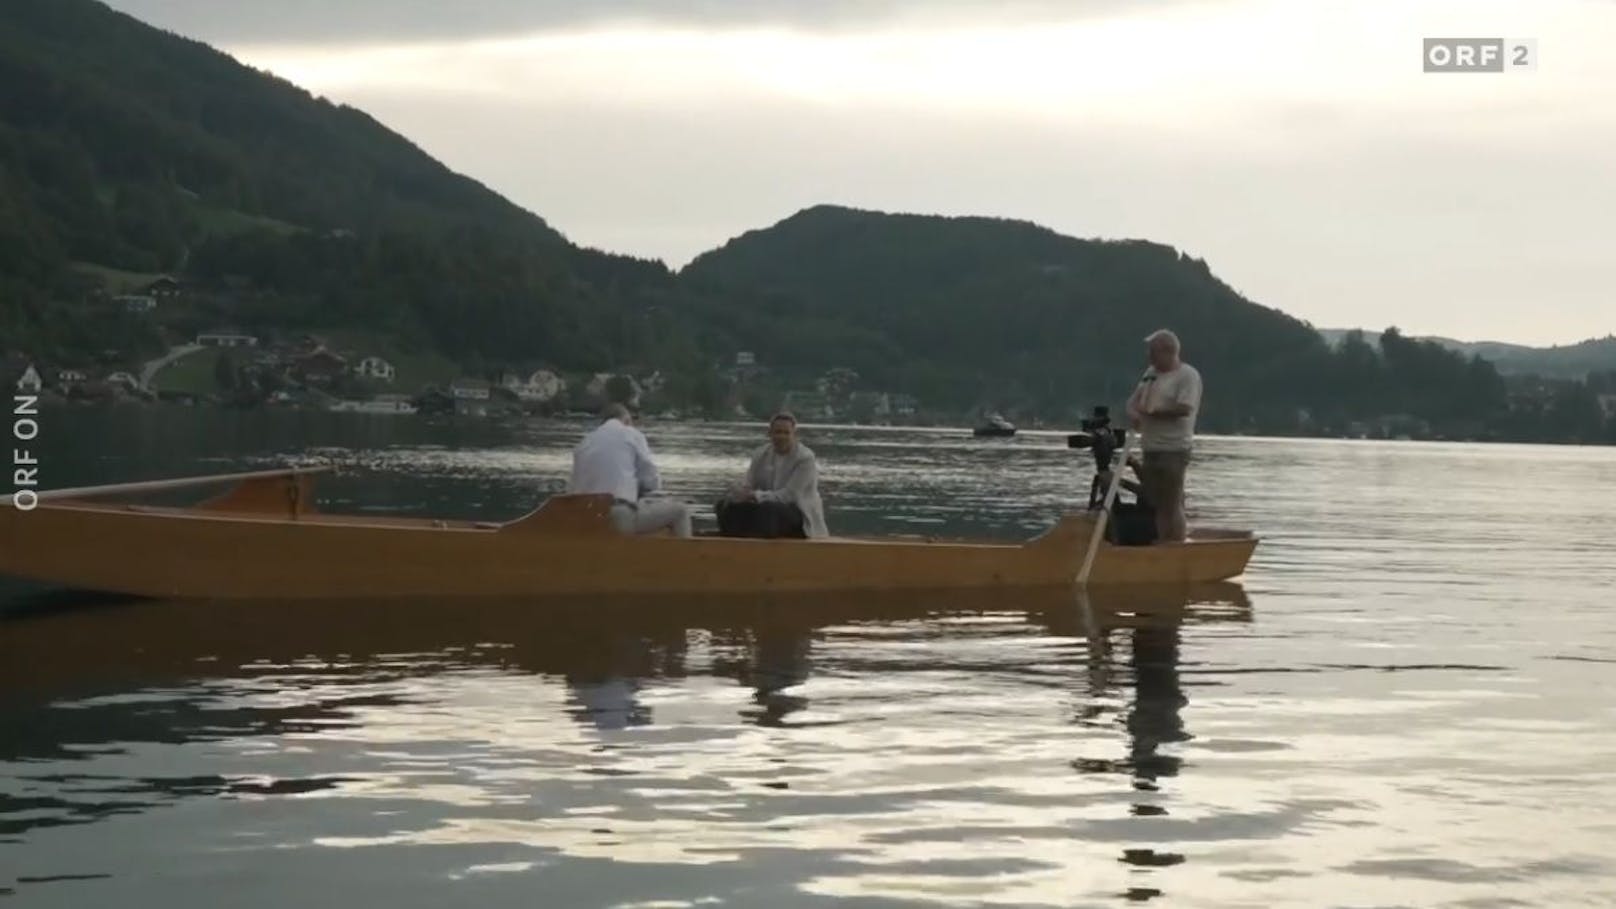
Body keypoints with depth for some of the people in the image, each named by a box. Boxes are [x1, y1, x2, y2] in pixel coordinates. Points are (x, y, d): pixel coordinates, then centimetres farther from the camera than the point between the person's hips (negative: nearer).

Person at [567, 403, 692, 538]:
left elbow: (572, 488, 16)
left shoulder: (584, 442, 17)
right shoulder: (633, 435, 5)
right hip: (622, 517, -6)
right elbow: (651, 482, 2)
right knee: (680, 511, 11)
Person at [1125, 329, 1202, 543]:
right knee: (1155, 503, 10)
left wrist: (1151, 411, -13)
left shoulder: (1187, 375, -9)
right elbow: (1134, 400, 17)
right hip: (1152, 449, 8)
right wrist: (1133, 412, -7)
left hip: (1174, 450, -8)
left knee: (1172, 505, -7)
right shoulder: (1151, 373, 16)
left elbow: (1184, 408, -21)